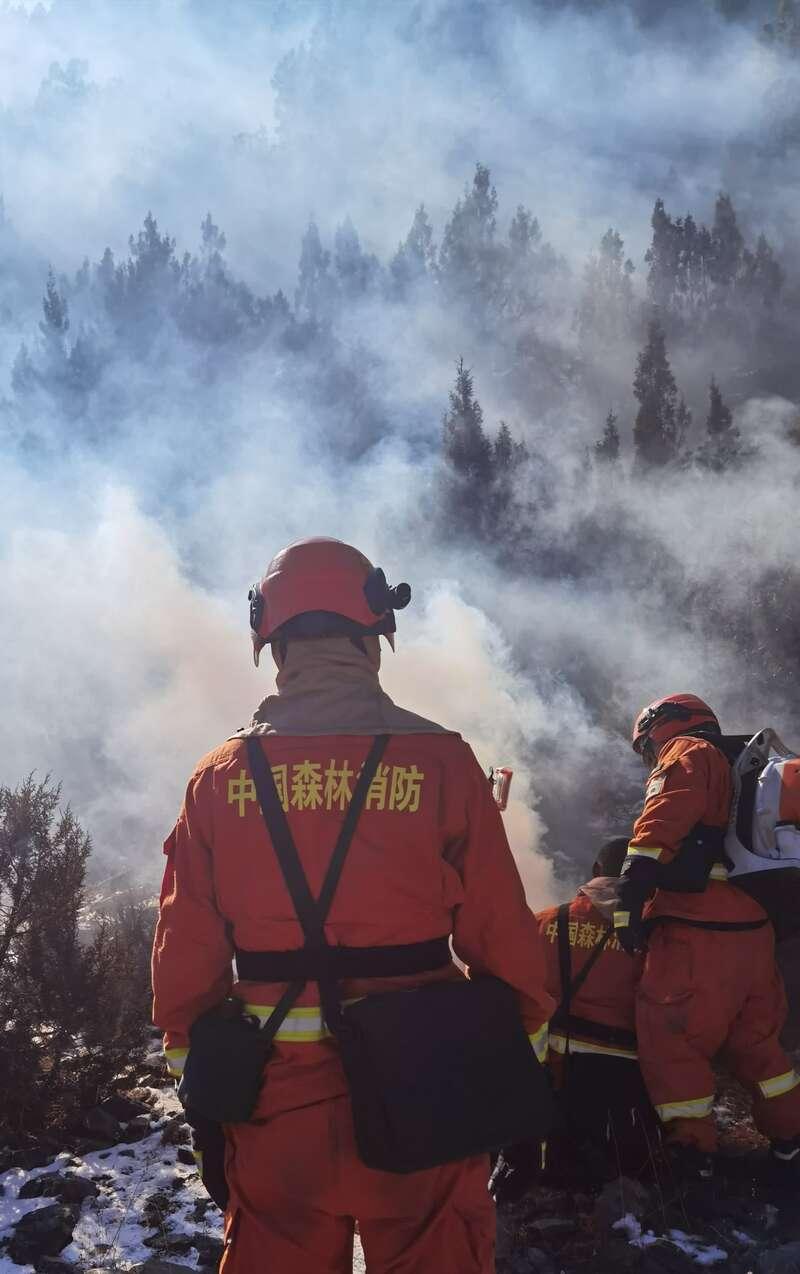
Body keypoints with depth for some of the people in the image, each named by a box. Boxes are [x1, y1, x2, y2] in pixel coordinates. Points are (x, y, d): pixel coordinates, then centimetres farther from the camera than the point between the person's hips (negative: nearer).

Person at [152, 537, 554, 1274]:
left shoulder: (220, 777, -3)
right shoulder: (437, 760, -9)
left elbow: (185, 947, 1)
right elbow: (501, 928, -7)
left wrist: (195, 1067, 12)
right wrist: (525, 1032, 7)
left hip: (274, 1088, 2)